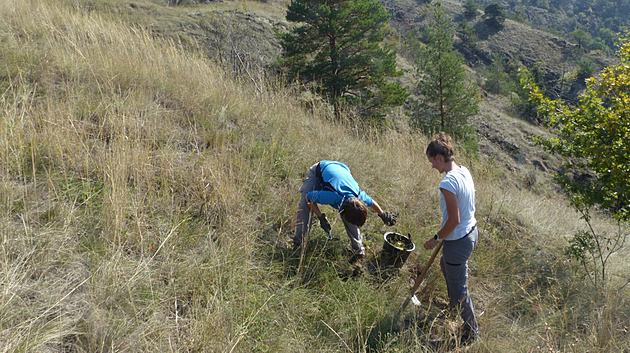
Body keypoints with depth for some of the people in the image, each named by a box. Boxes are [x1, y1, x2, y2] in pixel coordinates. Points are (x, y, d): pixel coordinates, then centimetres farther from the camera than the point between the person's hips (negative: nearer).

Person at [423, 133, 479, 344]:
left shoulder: (448, 184, -29)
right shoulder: (465, 171, -1)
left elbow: (454, 220, -27)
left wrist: (436, 238, -12)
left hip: (458, 241, -10)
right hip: (471, 231, 10)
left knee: (458, 287, 8)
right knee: (445, 265, 33)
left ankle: (471, 332, 27)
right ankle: (453, 306, 55)